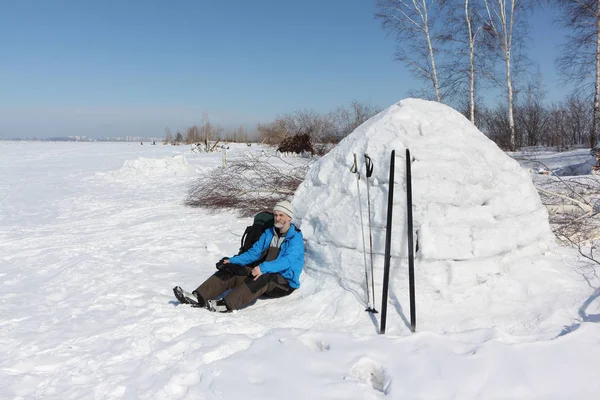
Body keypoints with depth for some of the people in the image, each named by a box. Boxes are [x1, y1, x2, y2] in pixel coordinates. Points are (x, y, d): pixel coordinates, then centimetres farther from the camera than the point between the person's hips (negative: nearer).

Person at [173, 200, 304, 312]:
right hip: (263, 273, 7)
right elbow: (254, 252, 10)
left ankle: (226, 304, -50)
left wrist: (264, 268, -41)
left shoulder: (296, 239, -9)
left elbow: (287, 260, -25)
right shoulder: (268, 234, 14)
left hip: (285, 283, -7)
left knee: (262, 278, -39)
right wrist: (232, 260, -7)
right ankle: (199, 298, -28)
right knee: (229, 270, -13)